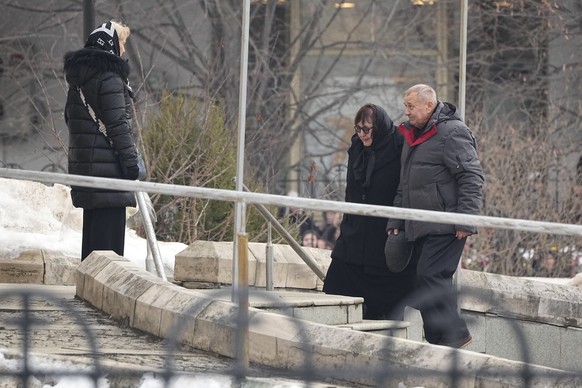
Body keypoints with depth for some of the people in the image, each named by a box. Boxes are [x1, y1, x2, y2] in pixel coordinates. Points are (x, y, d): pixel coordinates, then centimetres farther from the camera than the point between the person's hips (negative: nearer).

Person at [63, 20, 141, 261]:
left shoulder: (78, 77, 16)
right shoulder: (109, 77, -12)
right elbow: (118, 124, -17)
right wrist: (130, 159, -13)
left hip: (82, 160, 9)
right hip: (108, 164, -9)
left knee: (92, 226, 14)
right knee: (109, 230, -8)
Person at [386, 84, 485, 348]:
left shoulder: (452, 133, -11)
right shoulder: (412, 135, 19)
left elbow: (472, 177, -16)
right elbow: (404, 186, 27)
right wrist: (395, 223, 21)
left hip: (445, 227, -9)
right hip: (419, 227, 9)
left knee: (431, 276, -15)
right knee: (424, 283, 8)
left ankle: (455, 335, -13)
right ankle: (437, 340, 12)